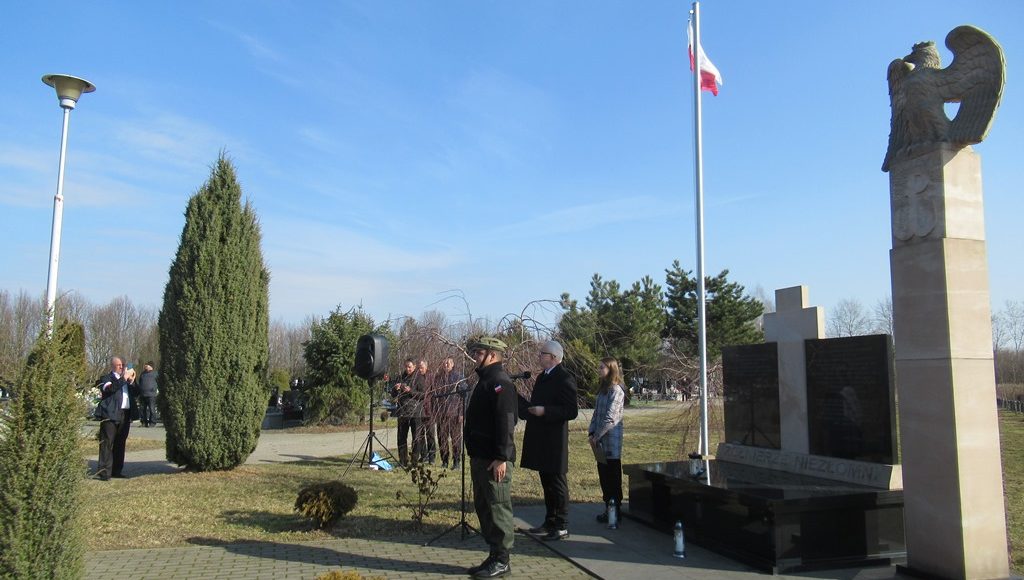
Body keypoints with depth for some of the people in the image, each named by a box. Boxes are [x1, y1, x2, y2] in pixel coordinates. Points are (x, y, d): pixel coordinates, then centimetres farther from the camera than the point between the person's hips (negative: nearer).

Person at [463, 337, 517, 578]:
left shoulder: (500, 381, -15)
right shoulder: (485, 380, 17)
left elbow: (506, 422, -21)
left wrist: (501, 458, -24)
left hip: (495, 459, -11)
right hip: (480, 456, 11)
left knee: (498, 507, -2)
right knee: (483, 506, 15)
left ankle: (501, 560, 7)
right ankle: (494, 556, 25)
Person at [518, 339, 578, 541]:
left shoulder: (564, 379, -14)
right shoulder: (542, 377, 14)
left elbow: (571, 411, -19)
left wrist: (544, 411, -25)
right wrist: (516, 398, 11)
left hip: (554, 441, -9)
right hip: (540, 440, 9)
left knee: (557, 482, -1)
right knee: (547, 482, 16)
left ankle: (562, 527, 9)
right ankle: (550, 522, 27)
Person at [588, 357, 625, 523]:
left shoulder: (616, 390, -12)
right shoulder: (602, 389, 14)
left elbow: (610, 418, -17)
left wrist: (597, 436, -12)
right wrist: (591, 433, 6)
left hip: (611, 439, -8)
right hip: (600, 440, 8)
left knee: (612, 476, 0)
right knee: (603, 474, 12)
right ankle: (608, 509, 20)